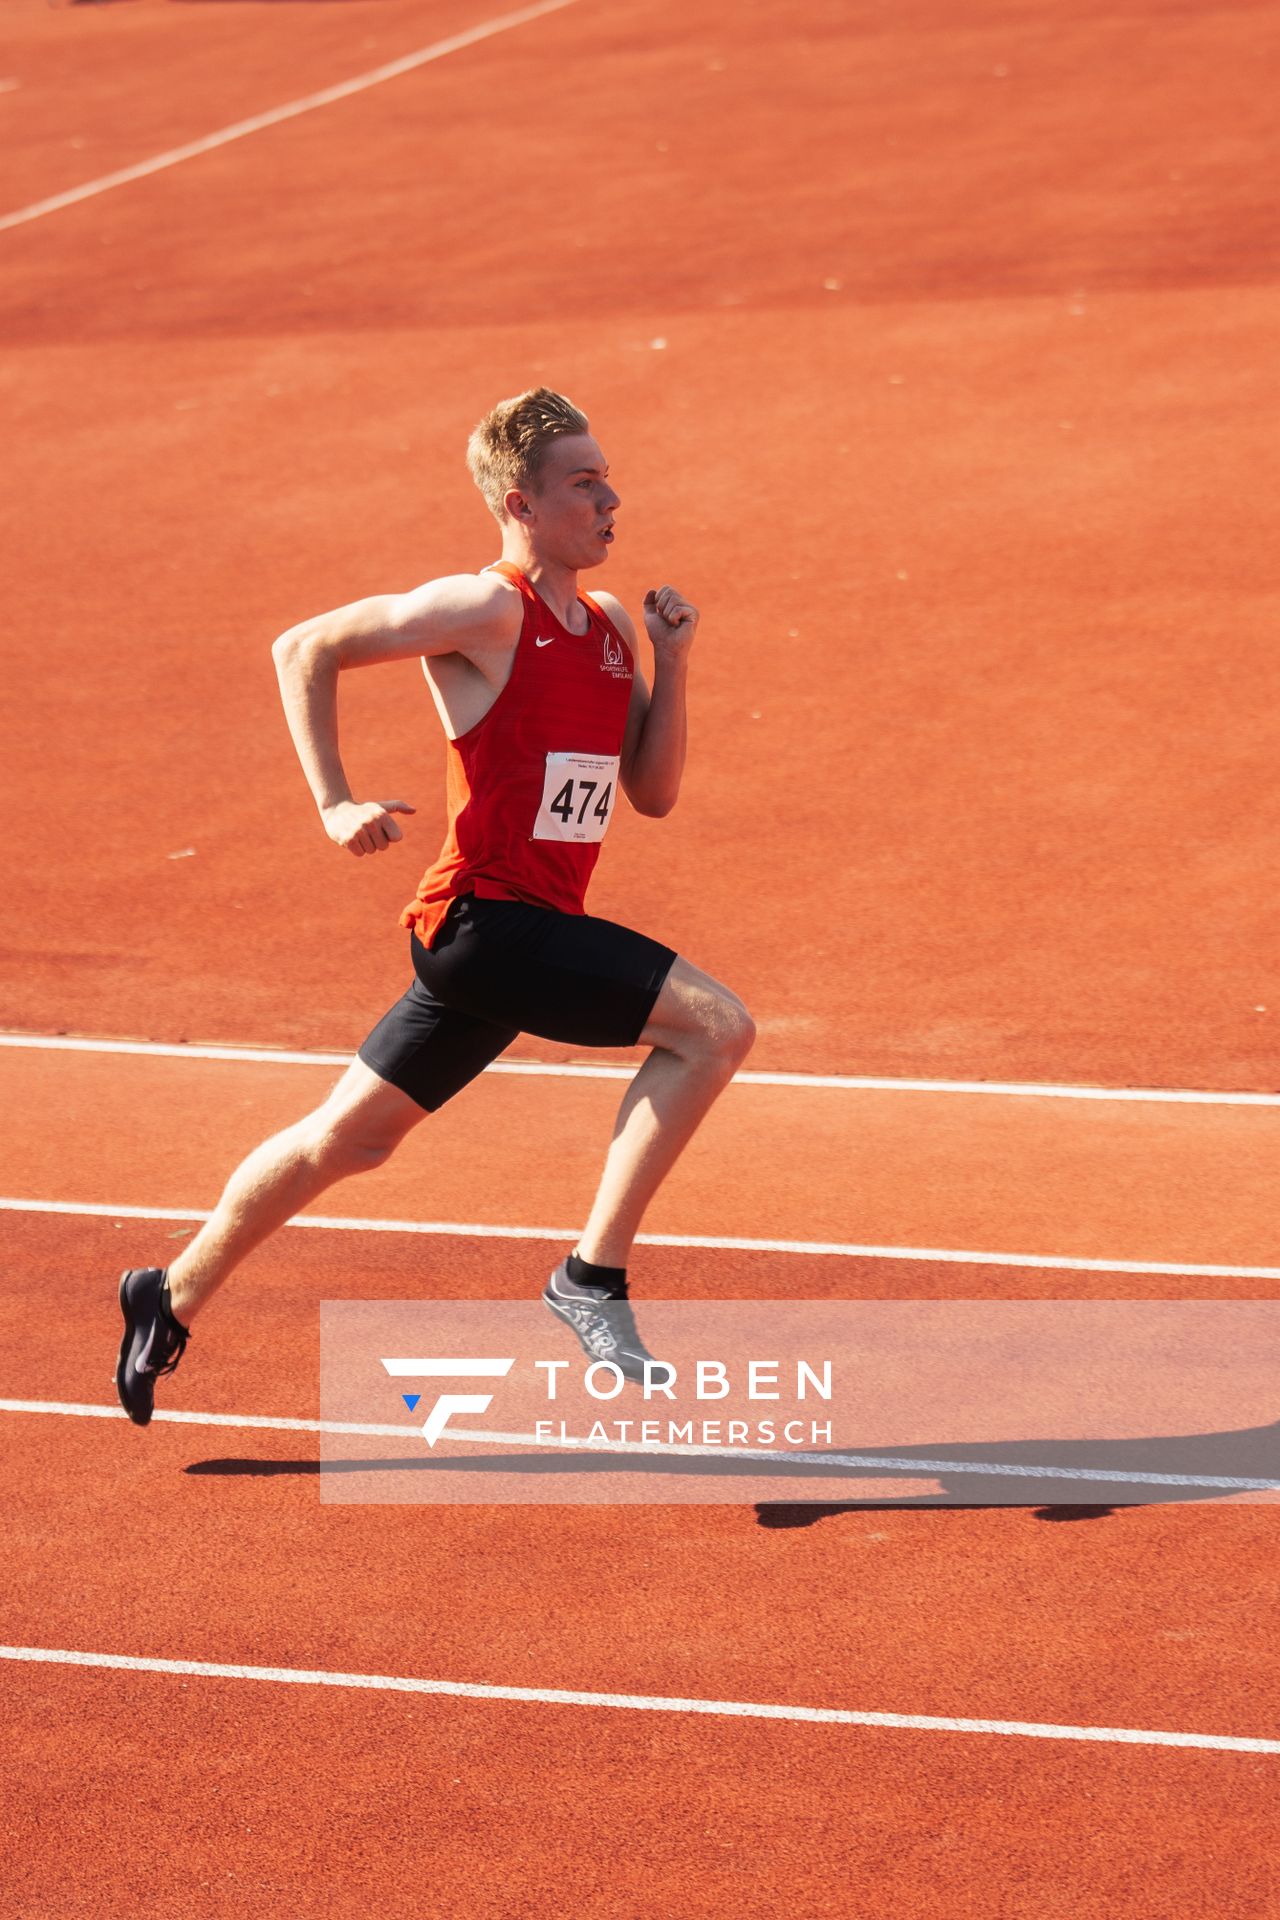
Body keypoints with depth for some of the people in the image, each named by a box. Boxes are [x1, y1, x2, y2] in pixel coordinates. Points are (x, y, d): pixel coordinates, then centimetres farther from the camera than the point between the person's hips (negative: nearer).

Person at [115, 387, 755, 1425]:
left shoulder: (610, 628, 12)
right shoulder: (486, 611, -12)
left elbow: (654, 792, 13)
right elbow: (305, 649, -9)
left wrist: (672, 663, 2)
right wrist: (336, 803, -14)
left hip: (531, 930, 9)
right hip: (486, 913, -9)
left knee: (350, 1137, 18)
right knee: (715, 1026, -20)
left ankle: (172, 1299, 32)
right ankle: (592, 1276, -14)